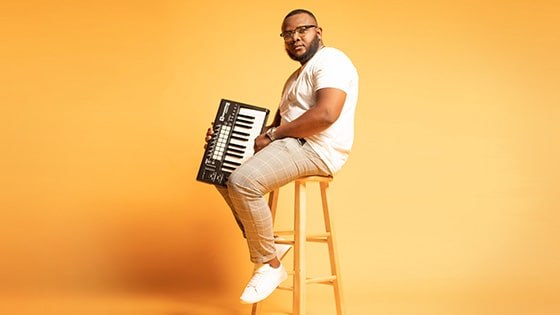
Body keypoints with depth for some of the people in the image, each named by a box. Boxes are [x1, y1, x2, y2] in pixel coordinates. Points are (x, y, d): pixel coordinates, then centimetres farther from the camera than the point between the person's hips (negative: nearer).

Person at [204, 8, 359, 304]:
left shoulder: (330, 61, -9)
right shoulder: (297, 76, 25)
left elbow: (326, 114, -24)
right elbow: (280, 122, 21)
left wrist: (273, 134, -16)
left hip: (316, 150, -11)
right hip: (292, 146, 11)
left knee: (242, 182, -29)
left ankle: (270, 266, -12)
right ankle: (267, 245, 10)